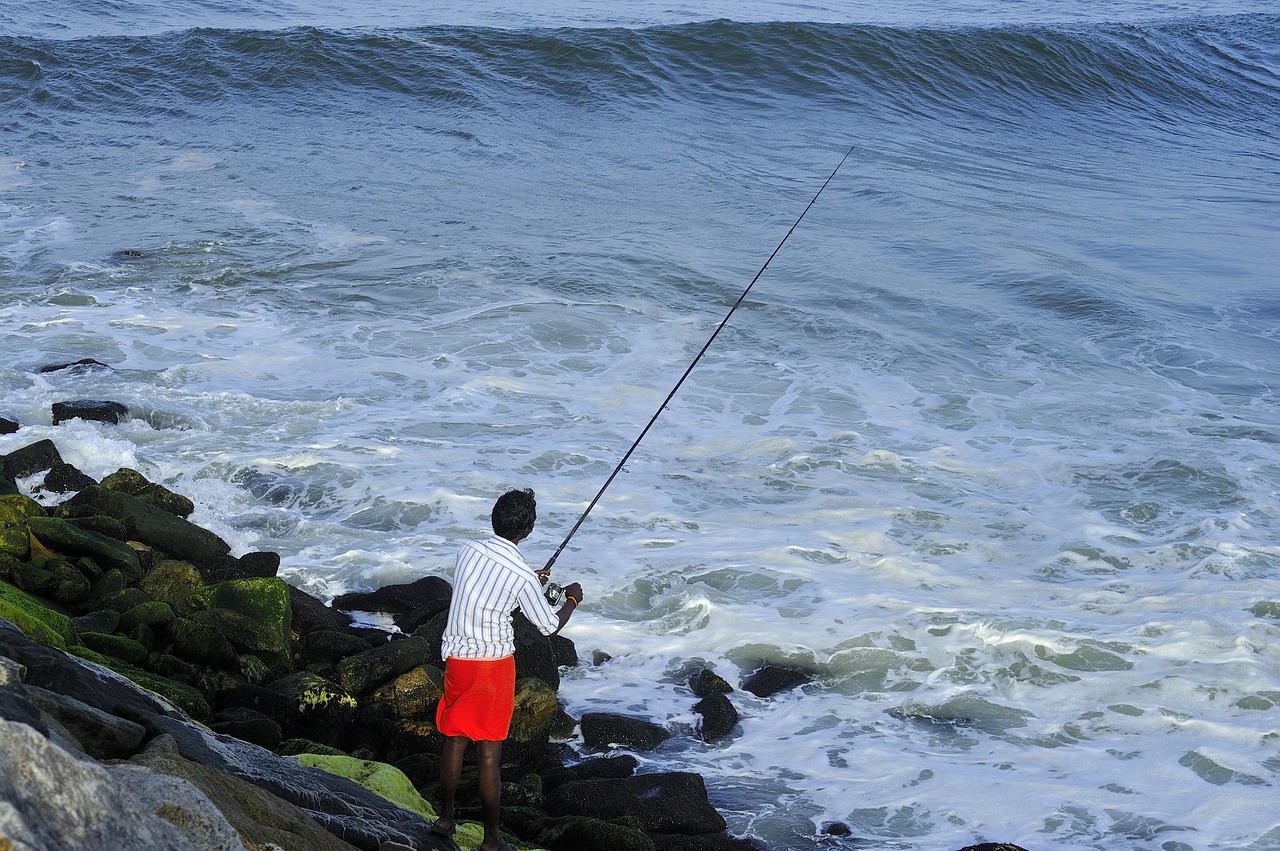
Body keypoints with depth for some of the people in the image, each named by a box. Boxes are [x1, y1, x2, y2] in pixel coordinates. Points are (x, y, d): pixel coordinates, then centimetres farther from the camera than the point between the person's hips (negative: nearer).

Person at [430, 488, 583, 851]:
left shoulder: (468, 550, -3)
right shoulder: (522, 577, -18)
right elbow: (550, 627, -4)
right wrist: (572, 600, 16)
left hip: (457, 659, 5)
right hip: (495, 665, -5)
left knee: (454, 739, 19)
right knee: (489, 754, 3)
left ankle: (445, 819, 32)